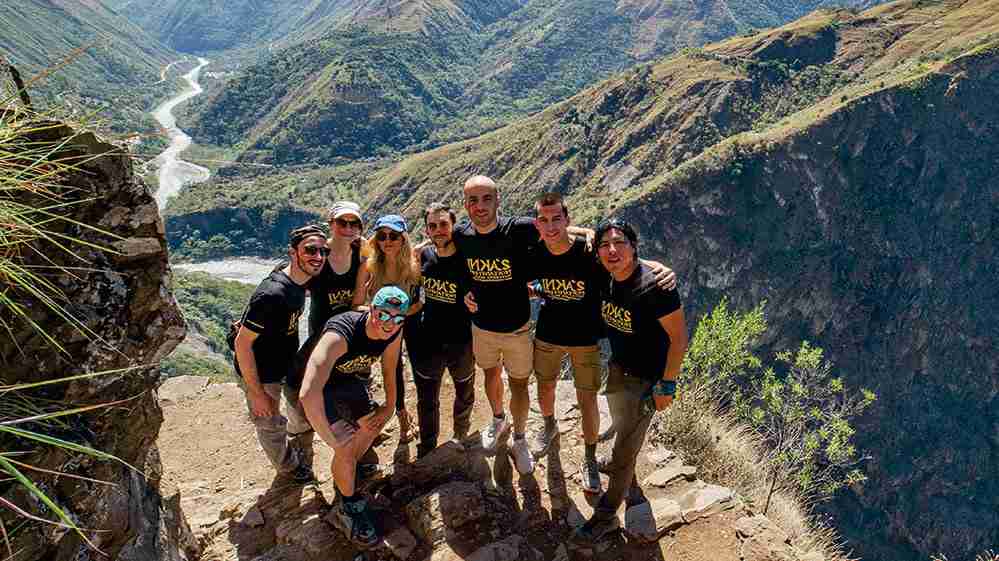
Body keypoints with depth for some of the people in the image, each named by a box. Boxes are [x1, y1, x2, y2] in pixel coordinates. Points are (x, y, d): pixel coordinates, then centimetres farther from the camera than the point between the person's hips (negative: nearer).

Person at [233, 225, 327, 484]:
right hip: (262, 373, -8)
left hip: (289, 362, 9)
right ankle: (290, 467, 42)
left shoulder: (298, 279, -10)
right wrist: (256, 393, -23)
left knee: (304, 409, 27)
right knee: (271, 426, 14)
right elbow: (242, 344, -29)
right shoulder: (273, 294, -36)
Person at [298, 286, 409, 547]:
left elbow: (389, 369, 1)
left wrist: (389, 406, 8)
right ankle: (350, 507, 7)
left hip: (349, 379, 7)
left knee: (373, 424, 16)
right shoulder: (340, 335, -43)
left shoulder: (394, 333, -21)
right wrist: (332, 439, -42)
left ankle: (344, 472, 44)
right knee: (345, 447, -18)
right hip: (319, 386, -7)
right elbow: (308, 394, -51)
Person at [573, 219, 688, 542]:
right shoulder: (607, 280, -9)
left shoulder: (654, 286, -31)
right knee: (621, 430, 28)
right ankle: (629, 485, 56)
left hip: (646, 379, -7)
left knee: (624, 450, 5)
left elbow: (679, 337, -23)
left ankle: (606, 516, 25)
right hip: (617, 369, 7)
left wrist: (666, 385, -19)